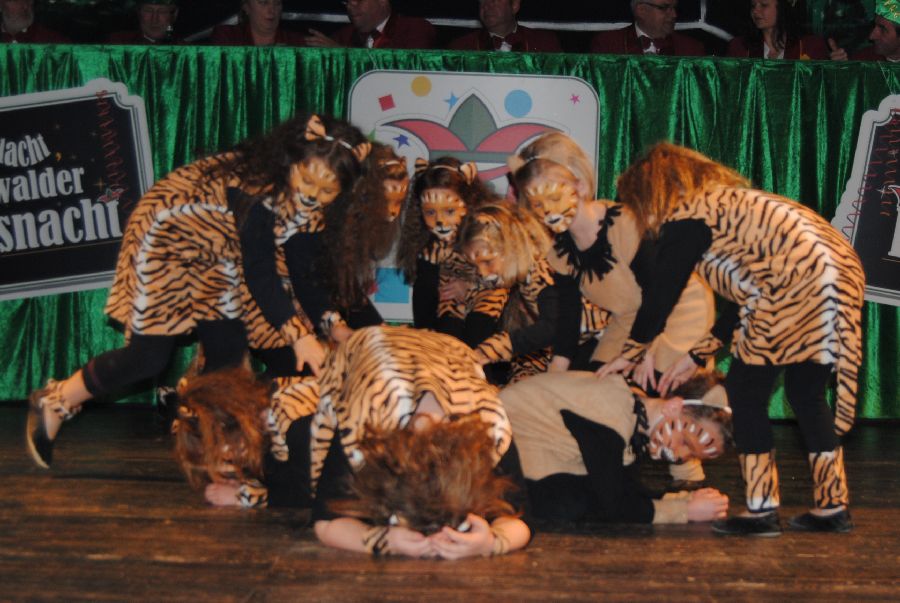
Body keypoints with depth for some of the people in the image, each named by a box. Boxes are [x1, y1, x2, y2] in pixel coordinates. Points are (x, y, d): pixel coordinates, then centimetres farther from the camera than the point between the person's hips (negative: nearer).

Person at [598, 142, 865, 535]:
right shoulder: (726, 202, 29)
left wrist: (633, 352, 20)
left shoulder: (684, 218, 1)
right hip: (844, 272, 9)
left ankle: (761, 511, 3)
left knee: (745, 392, 2)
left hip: (799, 282, -9)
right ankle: (832, 507, 21)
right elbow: (749, 298, 30)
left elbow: (661, 293, 6)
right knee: (806, 394, 18)